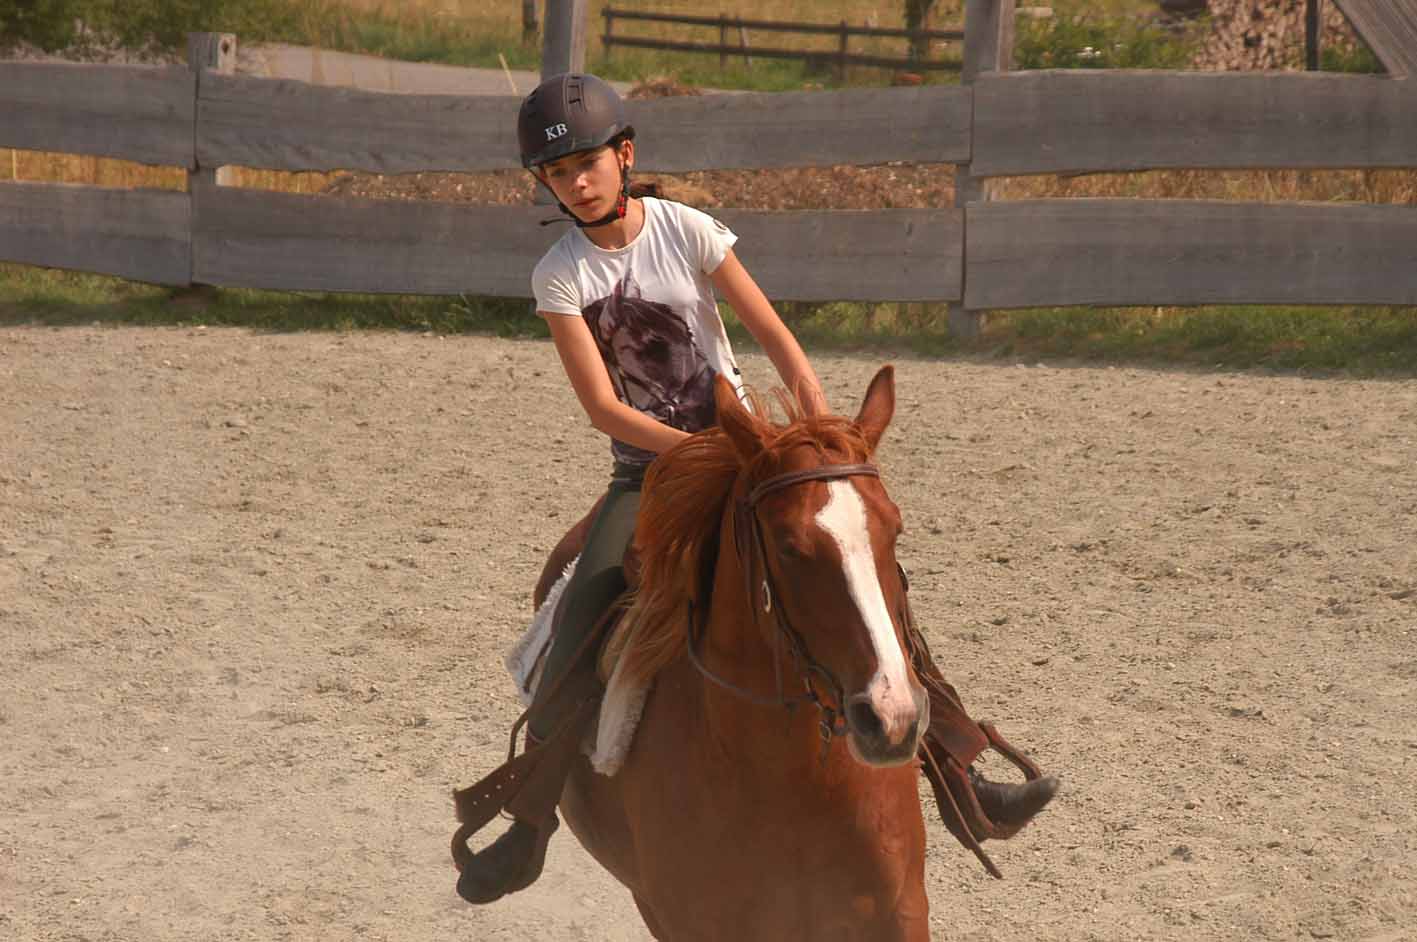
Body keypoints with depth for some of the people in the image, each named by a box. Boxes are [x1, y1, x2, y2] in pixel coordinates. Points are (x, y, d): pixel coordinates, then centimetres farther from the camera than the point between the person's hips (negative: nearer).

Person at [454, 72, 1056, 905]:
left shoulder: (689, 233, -7)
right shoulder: (561, 275, -7)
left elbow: (783, 348, -7)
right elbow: (604, 407, -13)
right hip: (646, 470, 0)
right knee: (580, 633, -19)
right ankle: (529, 822, -5)